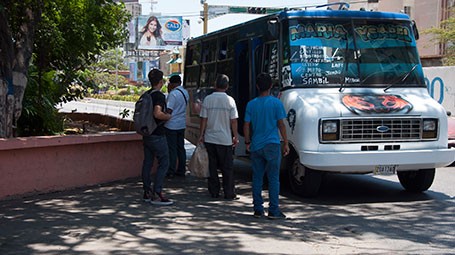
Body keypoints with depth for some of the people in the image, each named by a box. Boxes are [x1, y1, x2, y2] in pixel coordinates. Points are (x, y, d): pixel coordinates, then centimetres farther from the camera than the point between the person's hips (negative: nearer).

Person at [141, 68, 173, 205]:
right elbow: (157, 114, -28)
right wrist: (168, 116, -11)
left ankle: (147, 192, 16)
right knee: (163, 163, -4)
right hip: (158, 135, -9)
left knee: (147, 163, 11)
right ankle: (156, 194, -7)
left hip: (147, 134, 9)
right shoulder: (159, 96, -15)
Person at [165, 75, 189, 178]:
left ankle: (171, 172, 1)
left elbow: (169, 110, -19)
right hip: (182, 125, 8)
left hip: (172, 125, -8)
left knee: (171, 149, -2)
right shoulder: (185, 92, 9)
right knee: (181, 148, 12)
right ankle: (181, 170, 15)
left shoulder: (173, 93, -16)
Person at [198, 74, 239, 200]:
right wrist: (236, 136, 3)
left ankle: (214, 192, 13)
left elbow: (203, 119, -1)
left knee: (212, 166, 10)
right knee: (227, 168, 5)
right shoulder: (230, 100, -7)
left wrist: (201, 134, 7)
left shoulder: (207, 99, -3)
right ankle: (229, 194, 5)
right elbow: (233, 121, -5)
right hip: (225, 139, -2)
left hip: (209, 138, 2)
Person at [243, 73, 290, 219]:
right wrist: (286, 143, 3)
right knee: (273, 178, 1)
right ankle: (273, 210, 0)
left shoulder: (251, 104, 3)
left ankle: (258, 209, 13)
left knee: (257, 178, 10)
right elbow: (281, 124, -4)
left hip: (256, 146, 3)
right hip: (272, 146, -3)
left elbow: (246, 125, 4)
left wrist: (247, 142, 15)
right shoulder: (276, 103, -5)